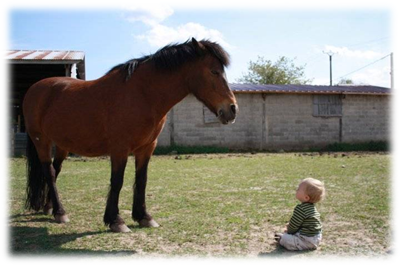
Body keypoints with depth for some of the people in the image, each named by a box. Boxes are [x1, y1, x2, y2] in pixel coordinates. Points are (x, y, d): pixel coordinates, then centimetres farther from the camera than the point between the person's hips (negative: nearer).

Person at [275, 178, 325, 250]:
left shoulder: (301, 208, -24)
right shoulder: (312, 207, 7)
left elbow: (294, 225, -15)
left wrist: (289, 231, 4)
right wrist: (290, 225, 18)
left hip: (307, 241, -10)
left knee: (284, 238, -17)